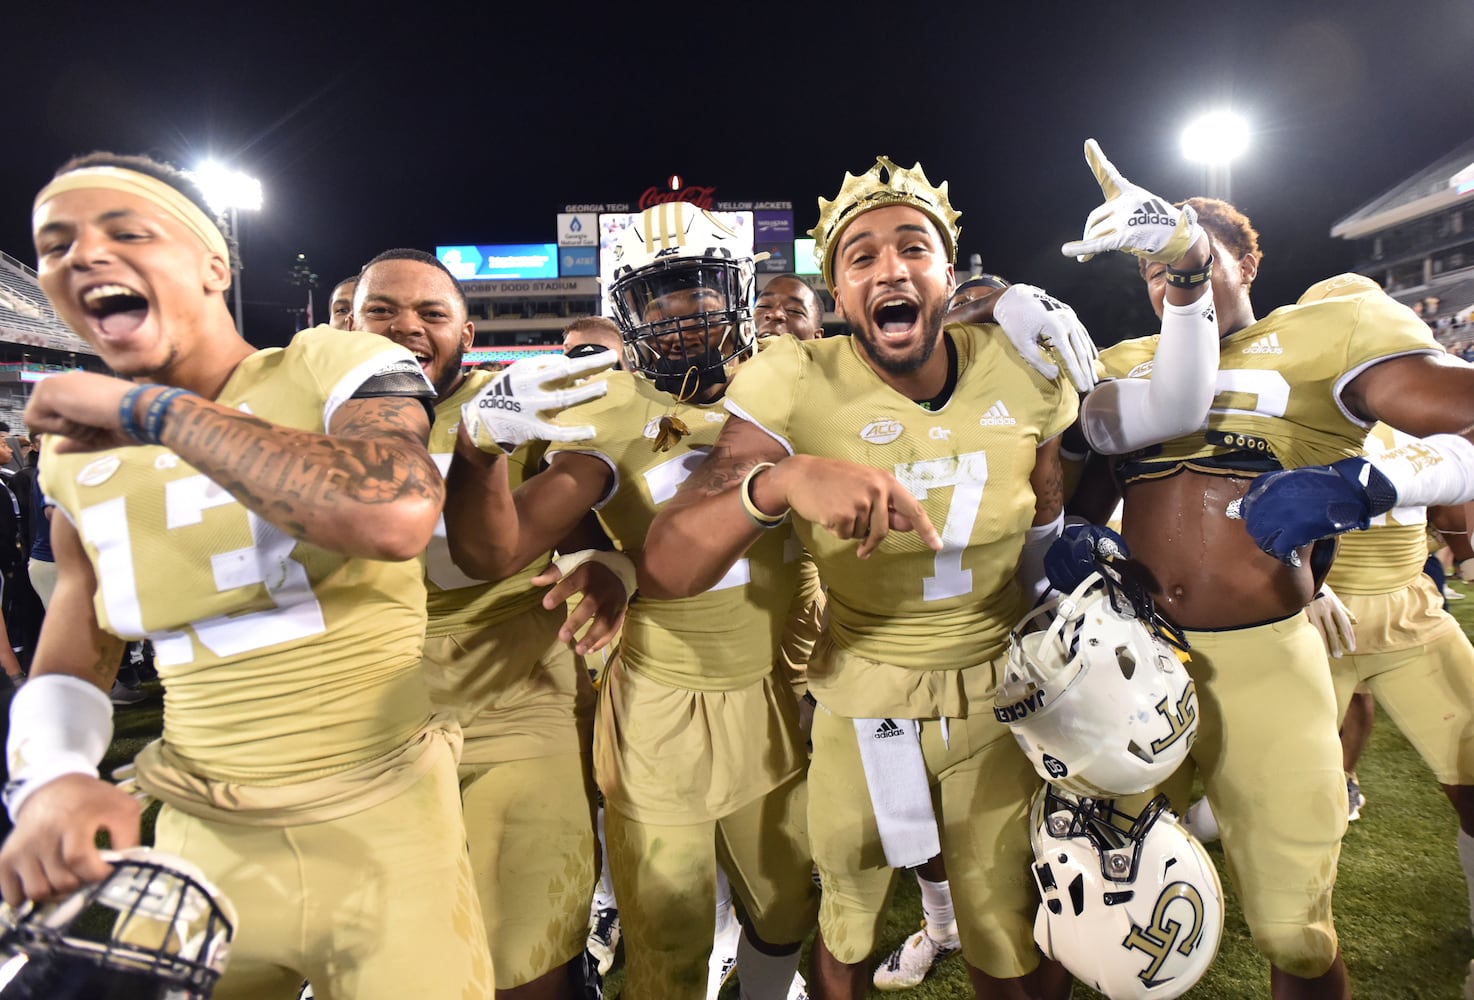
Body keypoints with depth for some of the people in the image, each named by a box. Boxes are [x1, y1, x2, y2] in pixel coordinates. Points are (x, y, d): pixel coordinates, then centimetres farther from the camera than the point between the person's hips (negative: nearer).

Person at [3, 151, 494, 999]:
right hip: (198, 836, 5)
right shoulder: (78, 455, 7)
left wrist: (149, 409, -23)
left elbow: (399, 516, -34)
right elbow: (69, 665, 11)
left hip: (382, 828, -4)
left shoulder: (334, 369, -12)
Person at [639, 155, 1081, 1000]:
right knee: (846, 931, 19)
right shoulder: (795, 385, -19)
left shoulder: (1021, 374, -9)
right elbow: (662, 571, -29)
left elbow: (1056, 532, 6)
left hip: (999, 691, 2)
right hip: (862, 698, -1)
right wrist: (784, 479, -46)